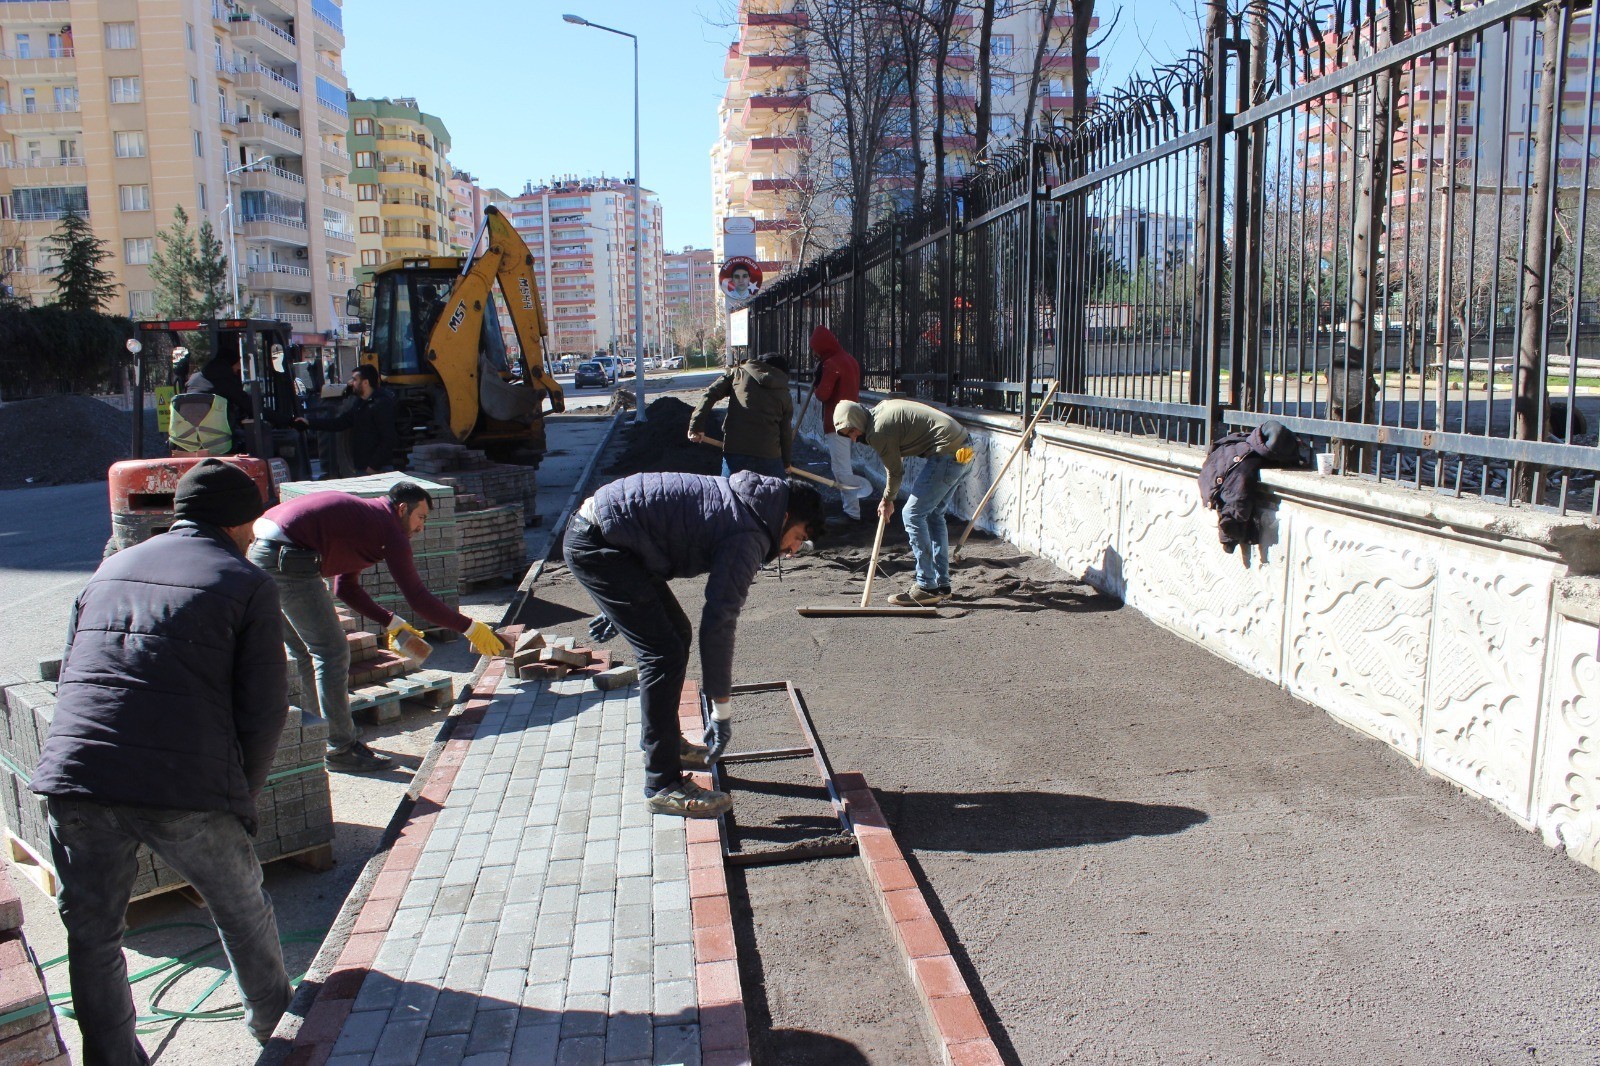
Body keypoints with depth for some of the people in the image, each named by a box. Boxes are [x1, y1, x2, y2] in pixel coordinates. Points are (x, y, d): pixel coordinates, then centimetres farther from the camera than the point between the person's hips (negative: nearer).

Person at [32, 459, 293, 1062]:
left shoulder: (110, 571, 19)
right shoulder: (247, 585, 3)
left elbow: (72, 676, 23)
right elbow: (263, 710, -3)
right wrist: (242, 795, 12)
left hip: (74, 777, 3)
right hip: (186, 790, -3)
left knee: (92, 936, 19)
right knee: (239, 906, 21)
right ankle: (269, 1010, 43)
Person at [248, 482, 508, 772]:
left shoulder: (362, 515, 25)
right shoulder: (390, 529, -3)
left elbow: (346, 587, 29)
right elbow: (417, 598, -6)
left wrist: (391, 623, 26)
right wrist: (470, 628, 1)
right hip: (288, 557, -10)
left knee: (304, 653, 21)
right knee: (332, 653, -2)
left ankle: (324, 734, 33)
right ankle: (341, 749, 5)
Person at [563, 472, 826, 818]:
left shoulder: (741, 501, 14)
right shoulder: (748, 536, -16)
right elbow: (718, 624, -20)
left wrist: (622, 606, 28)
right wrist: (722, 708, -13)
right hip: (596, 545, -11)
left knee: (677, 633, 17)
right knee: (664, 655, -11)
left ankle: (661, 740, 32)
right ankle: (662, 785, -5)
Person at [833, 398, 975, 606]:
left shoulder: (879, 432, -13)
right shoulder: (882, 408, 15)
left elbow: (895, 472, 1)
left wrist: (887, 500, 17)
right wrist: (888, 498, 27)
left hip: (948, 454, -10)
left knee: (913, 515, -4)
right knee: (933, 514, 18)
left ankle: (926, 587, -2)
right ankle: (942, 585, 22)